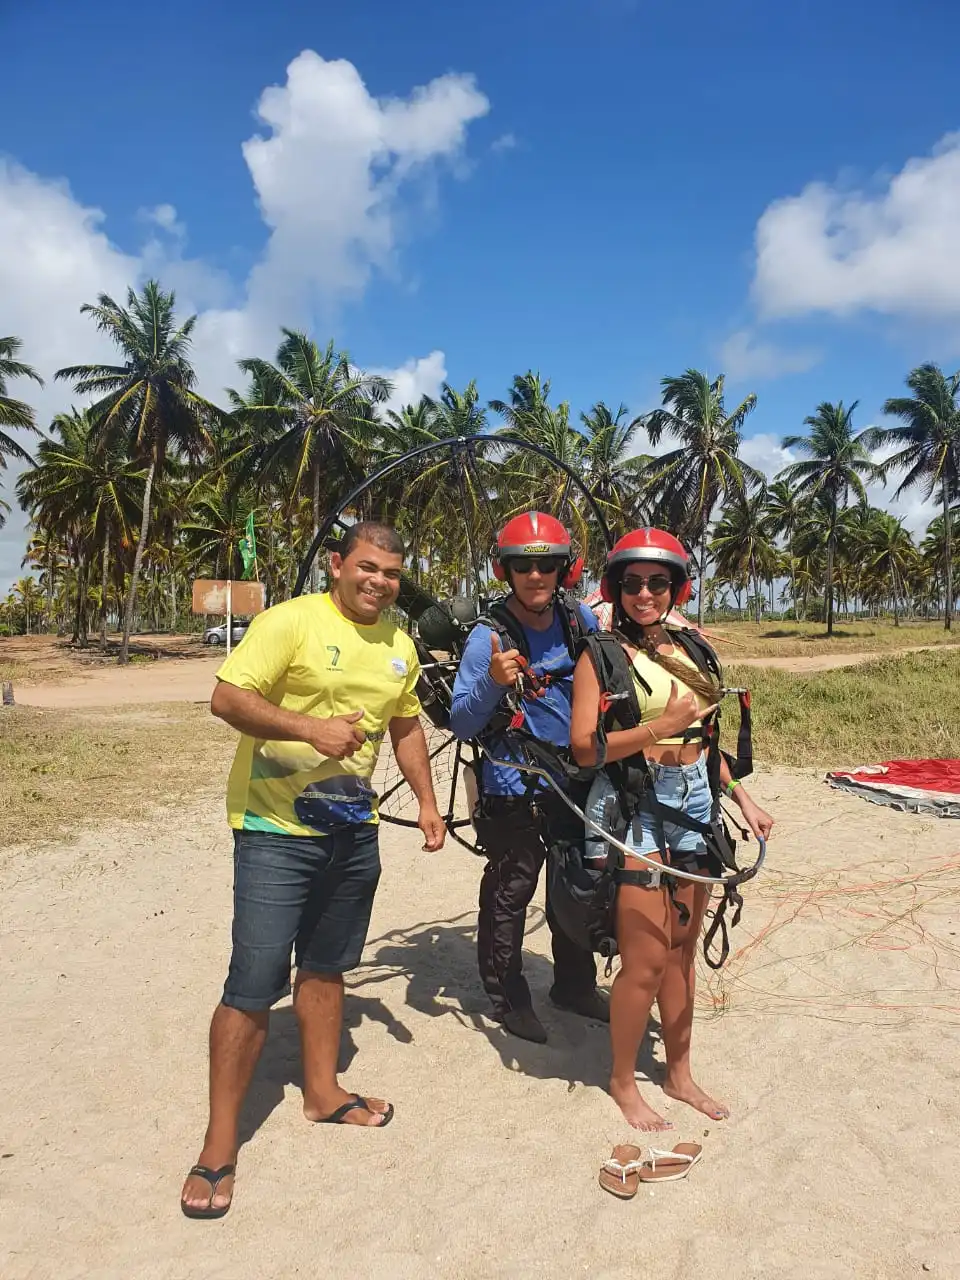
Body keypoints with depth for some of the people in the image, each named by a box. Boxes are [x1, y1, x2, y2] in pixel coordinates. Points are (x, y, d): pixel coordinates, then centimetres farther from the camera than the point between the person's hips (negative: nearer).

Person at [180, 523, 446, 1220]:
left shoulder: (400, 646, 8)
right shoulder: (291, 621, -13)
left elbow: (406, 725, 19)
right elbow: (227, 697, -18)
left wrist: (428, 801, 14)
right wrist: (311, 728, -29)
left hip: (354, 831, 7)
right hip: (277, 831, -6)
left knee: (327, 966, 20)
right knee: (254, 986, -4)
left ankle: (322, 1089, 39)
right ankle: (220, 1144, 13)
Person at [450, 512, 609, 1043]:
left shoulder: (580, 621, -1)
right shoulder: (488, 637, -17)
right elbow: (461, 725, -18)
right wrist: (492, 682, -34)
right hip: (515, 791, -6)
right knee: (508, 894, 6)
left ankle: (575, 984, 40)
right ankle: (508, 996, 28)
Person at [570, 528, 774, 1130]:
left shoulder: (690, 649, 11)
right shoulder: (603, 655, -7)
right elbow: (584, 747, -14)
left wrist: (743, 797, 14)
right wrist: (661, 726, -19)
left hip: (694, 802, 6)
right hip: (634, 807, -6)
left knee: (683, 948, 15)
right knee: (647, 959, -2)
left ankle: (680, 1071, 34)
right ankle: (623, 1080, 21)